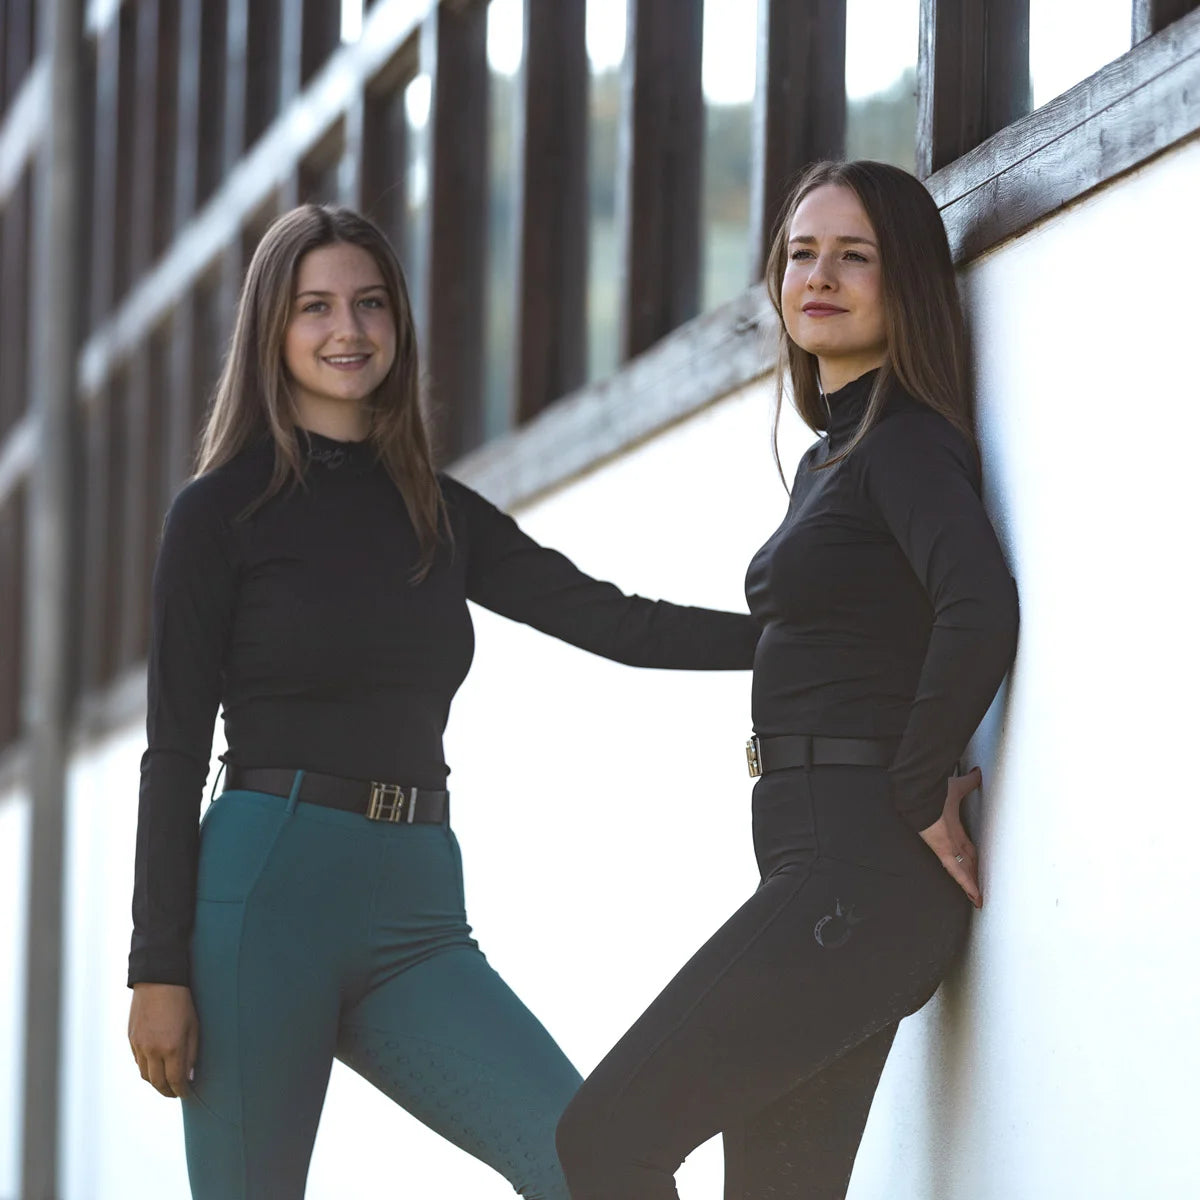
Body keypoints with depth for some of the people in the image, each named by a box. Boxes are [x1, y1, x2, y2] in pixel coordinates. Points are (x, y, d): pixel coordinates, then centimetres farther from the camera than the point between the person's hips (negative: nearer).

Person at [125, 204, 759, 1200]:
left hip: (414, 911, 5)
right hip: (266, 891, -4)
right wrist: (158, 968, -8)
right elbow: (175, 749, -2)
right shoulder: (223, 511, 2)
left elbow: (614, 622, 13)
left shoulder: (442, 516, 16)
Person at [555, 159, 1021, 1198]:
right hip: (816, 866, 10)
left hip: (860, 870, -10)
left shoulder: (909, 442, -8)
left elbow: (983, 613, -25)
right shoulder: (830, 458, 20)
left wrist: (919, 795, -16)